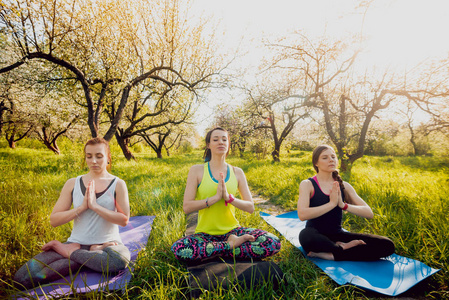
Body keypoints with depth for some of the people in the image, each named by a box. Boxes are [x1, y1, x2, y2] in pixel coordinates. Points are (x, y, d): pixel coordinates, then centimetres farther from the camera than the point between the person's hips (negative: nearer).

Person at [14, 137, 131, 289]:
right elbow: (54, 220, 2)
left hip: (107, 244, -1)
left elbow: (124, 220, -9)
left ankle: (70, 253, -11)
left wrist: (95, 206, -18)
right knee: (22, 277, -17)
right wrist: (82, 207, -14)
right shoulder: (72, 184, 6)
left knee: (121, 257, -39)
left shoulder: (118, 184, 0)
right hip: (76, 242, 2)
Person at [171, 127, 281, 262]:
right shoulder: (197, 170, -3)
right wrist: (215, 197, -20)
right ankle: (232, 244, -14)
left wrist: (229, 197, -17)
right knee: (178, 249, -33)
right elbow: (186, 207, -10)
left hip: (232, 230, 2)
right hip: (205, 233, -1)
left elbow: (250, 207, 0)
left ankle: (219, 252, -9)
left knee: (273, 243, -19)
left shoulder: (237, 172, 4)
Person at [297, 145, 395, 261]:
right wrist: (331, 203, -20)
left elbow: (369, 213, -2)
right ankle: (342, 247, -10)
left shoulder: (344, 186, 6)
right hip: (316, 237, -4)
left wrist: (343, 205, -18)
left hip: (337, 235, 4)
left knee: (387, 245, -12)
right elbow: (302, 214, -22)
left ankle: (330, 255, -16)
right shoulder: (307, 184, -6)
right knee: (305, 235, -40)